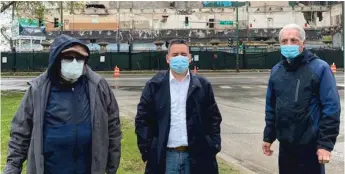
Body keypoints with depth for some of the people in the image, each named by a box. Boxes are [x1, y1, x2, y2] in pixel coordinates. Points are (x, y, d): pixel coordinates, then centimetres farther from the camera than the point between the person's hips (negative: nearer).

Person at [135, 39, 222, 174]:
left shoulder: (203, 85, 4)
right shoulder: (155, 85, -1)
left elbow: (214, 118, 7)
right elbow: (142, 119, 0)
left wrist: (213, 147, -1)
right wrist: (146, 149, -5)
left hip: (196, 156, 1)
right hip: (165, 156, -1)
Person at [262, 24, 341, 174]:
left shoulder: (319, 68, -10)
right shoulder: (276, 70, 6)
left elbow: (331, 107, -13)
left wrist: (326, 143, -17)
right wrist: (268, 137, 12)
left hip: (310, 145, -5)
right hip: (285, 145, 5)